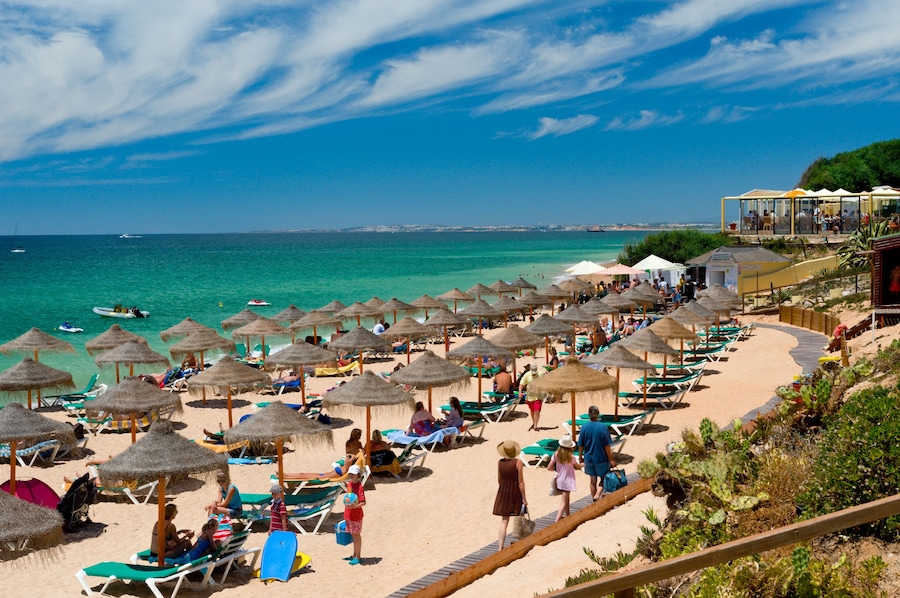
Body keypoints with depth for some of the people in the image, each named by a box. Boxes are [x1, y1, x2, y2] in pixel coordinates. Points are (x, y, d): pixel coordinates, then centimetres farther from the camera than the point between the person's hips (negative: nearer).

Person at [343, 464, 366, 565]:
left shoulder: (360, 487, -18)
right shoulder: (349, 484, 6)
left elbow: (363, 503, -20)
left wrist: (355, 506, -36)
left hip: (356, 515, -7)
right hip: (348, 514, 7)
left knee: (357, 535, 1)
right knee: (353, 535, 16)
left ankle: (357, 558, 9)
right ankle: (354, 556, 25)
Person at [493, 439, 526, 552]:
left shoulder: (500, 462, -3)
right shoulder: (518, 462, -14)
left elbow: (499, 480, 8)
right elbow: (520, 482, -14)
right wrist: (524, 498, -8)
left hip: (503, 492, 3)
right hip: (516, 492, -3)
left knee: (504, 522, 4)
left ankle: (500, 548, -3)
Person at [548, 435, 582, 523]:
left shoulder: (556, 455, -9)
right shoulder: (571, 457, -18)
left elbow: (549, 468, -7)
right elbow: (578, 466, 1)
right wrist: (584, 464, 22)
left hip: (559, 481, 5)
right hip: (567, 481, -5)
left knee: (566, 498, 26)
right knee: (563, 502, -4)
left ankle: (568, 515, 42)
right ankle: (557, 521, -13)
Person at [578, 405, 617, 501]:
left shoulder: (584, 427, -7)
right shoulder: (603, 427, -15)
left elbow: (581, 445, -1)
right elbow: (607, 446, -13)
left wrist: (581, 457, 13)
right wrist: (611, 459, -5)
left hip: (589, 458, 3)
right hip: (602, 458, -3)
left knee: (593, 480, 17)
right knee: (604, 479, 14)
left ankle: (594, 500, 26)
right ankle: (597, 494, -7)